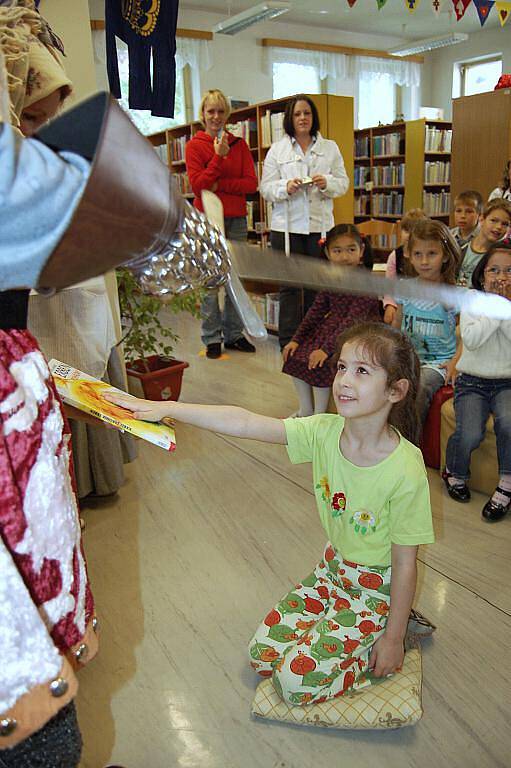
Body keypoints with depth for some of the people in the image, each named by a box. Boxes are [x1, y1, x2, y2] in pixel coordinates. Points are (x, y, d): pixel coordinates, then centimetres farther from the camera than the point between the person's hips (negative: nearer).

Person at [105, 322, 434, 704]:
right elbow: (245, 423, -25)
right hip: (334, 568, 5)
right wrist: (166, 408, -33)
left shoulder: (405, 471, -29)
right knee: (263, 655, 6)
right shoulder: (325, 431, -17)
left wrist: (394, 637, -11)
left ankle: (394, 639, 11)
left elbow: (405, 562, -20)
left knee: (298, 678, -9)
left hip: (378, 588, -5)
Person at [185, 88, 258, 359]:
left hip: (236, 219, 3)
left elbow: (252, 183, 1)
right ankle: (212, 338, 6)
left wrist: (220, 184, -9)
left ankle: (234, 334, 16)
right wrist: (219, 156, -14)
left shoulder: (239, 144, 11)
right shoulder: (195, 145, 2)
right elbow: (197, 184, -9)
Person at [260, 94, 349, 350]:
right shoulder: (277, 150, 7)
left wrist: (326, 183, -12)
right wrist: (286, 187, -17)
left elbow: (343, 183, 9)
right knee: (289, 285, 2)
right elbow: (266, 187, 2)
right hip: (287, 226, -1)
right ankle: (288, 341, 9)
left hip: (320, 225, 2)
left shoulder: (330, 148, 12)